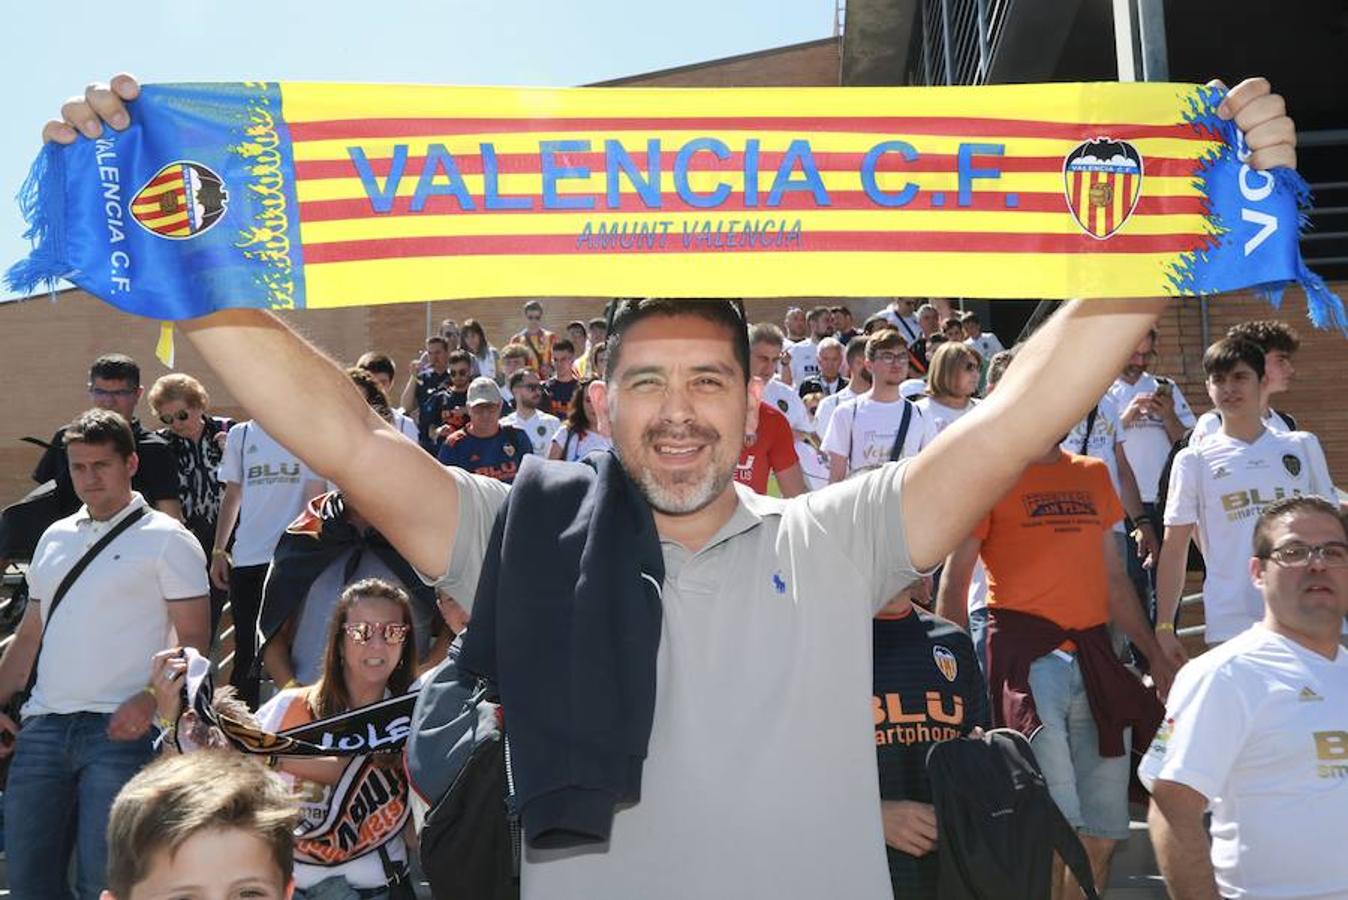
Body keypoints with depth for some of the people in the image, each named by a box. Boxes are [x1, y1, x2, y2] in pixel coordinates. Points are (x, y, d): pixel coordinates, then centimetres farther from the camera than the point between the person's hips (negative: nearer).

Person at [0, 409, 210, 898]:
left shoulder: (166, 539, -1)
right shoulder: (55, 537, 18)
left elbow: (194, 639, -5)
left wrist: (149, 700, -19)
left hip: (120, 729, -6)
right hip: (42, 726, 6)